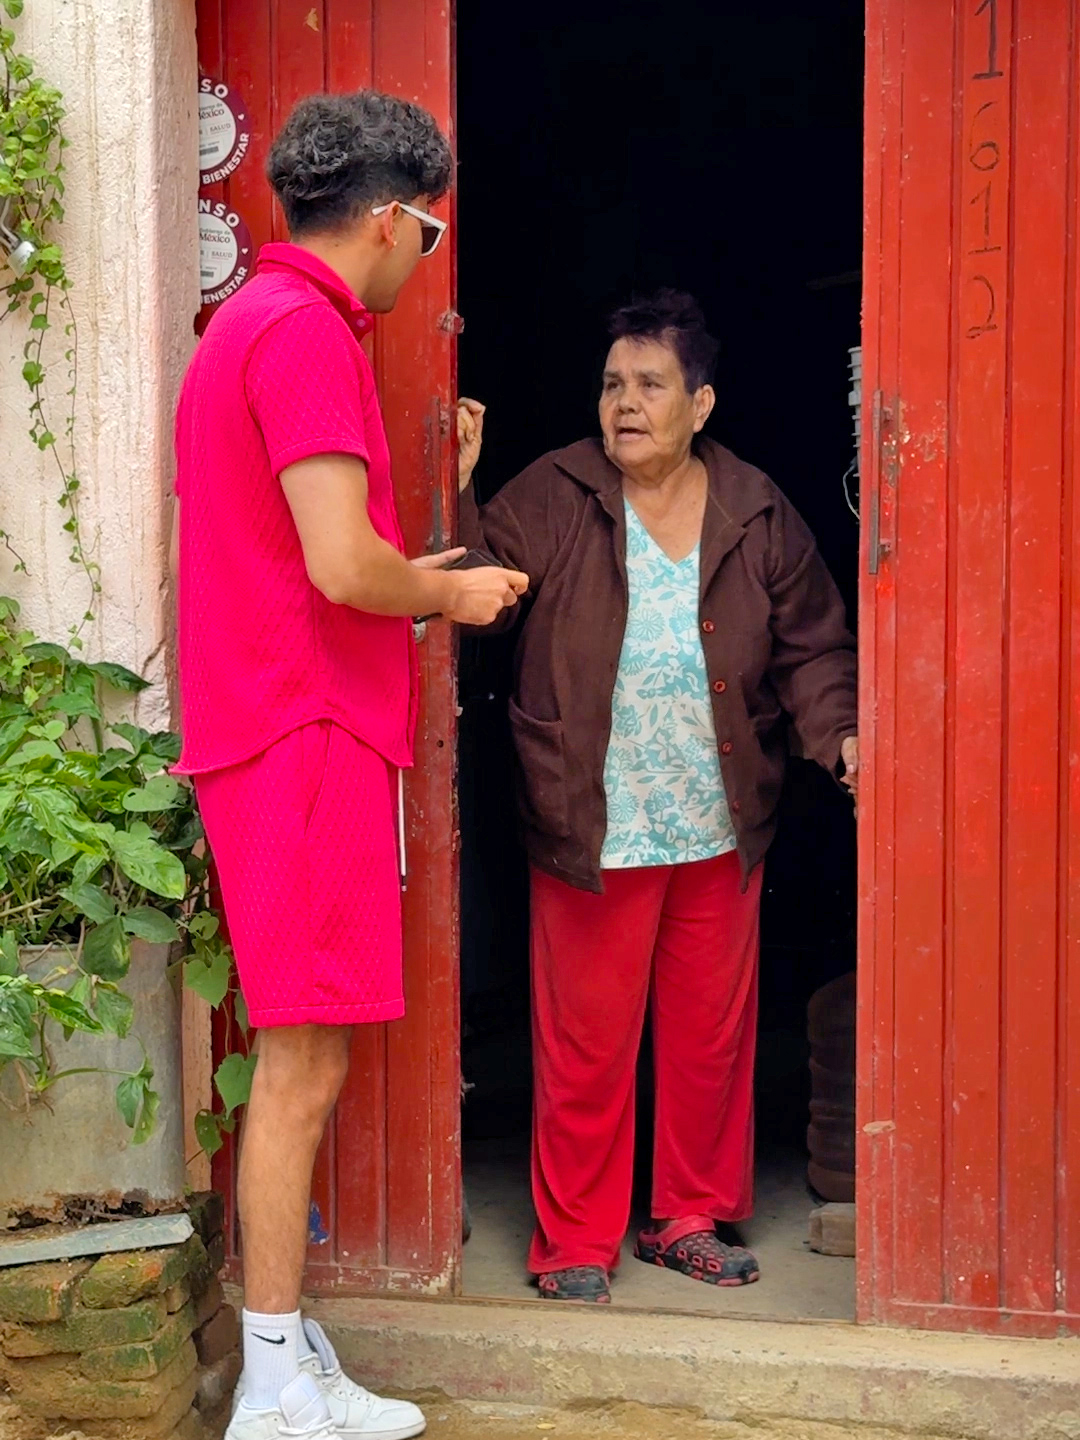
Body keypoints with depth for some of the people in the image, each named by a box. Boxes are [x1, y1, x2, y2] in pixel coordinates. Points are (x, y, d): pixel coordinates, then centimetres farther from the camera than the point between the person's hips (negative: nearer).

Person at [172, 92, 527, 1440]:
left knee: (298, 1064, 12)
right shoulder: (305, 329, -14)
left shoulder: (254, 319, 19)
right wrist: (450, 595, -3)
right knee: (303, 1064, -4)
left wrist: (406, 580, 22)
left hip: (279, 731, 10)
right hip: (305, 736, -10)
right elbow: (343, 566, -21)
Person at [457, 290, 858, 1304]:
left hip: (720, 833, 3)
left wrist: (840, 733, -6)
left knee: (712, 1033, 12)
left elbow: (811, 647, 9)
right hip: (592, 831, -3)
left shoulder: (759, 515, 5)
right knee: (585, 1041, 3)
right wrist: (457, 493, -24)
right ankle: (576, 1240, 18)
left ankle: (690, 1218, 30)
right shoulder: (552, 499, -2)